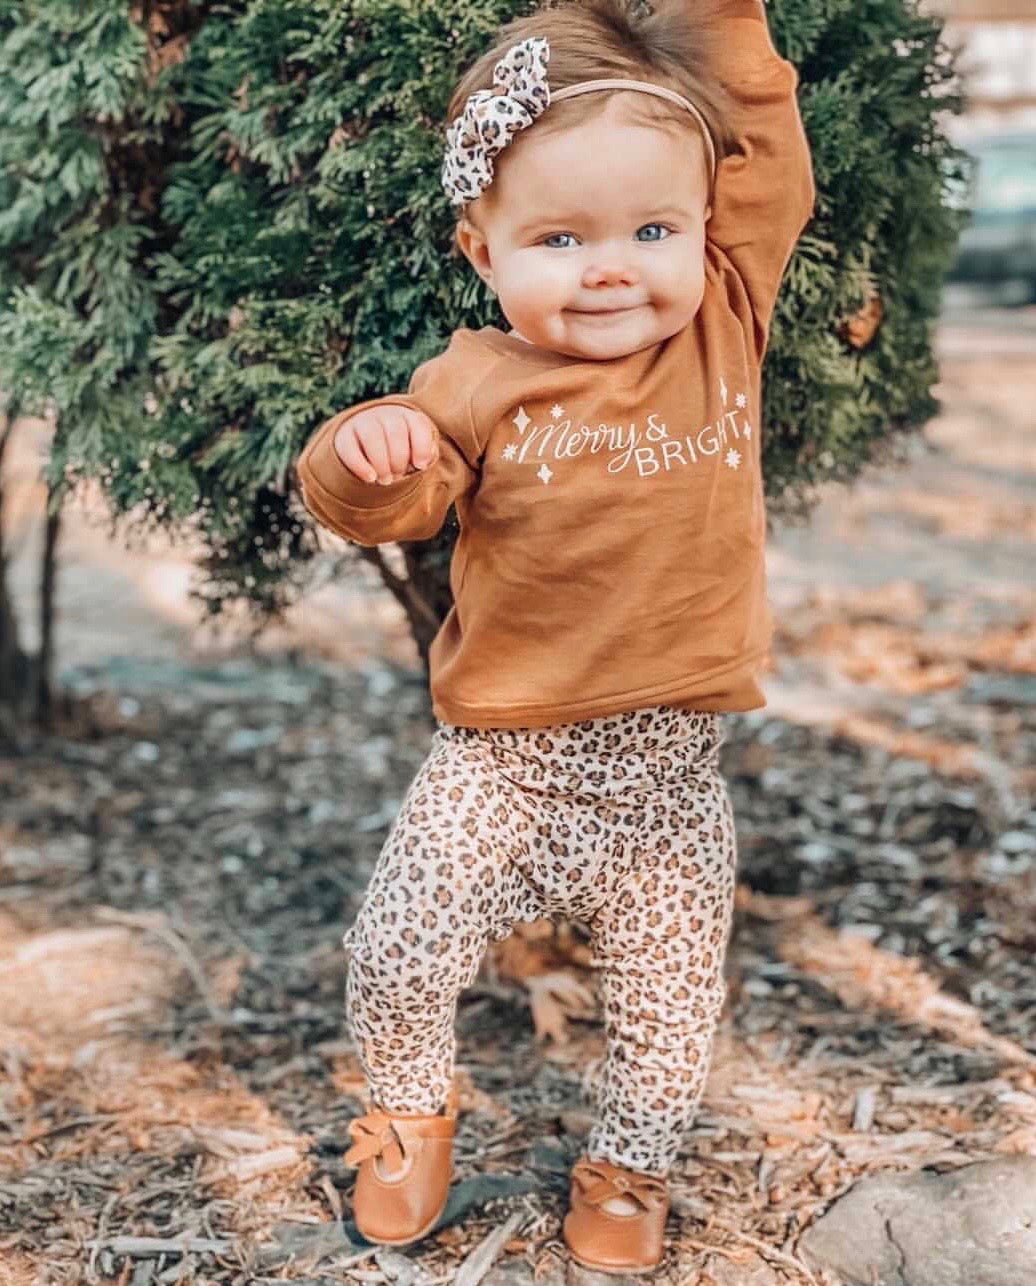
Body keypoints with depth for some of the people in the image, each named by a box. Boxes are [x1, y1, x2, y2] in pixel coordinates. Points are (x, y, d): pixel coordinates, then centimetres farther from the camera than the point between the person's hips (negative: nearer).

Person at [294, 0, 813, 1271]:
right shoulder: (481, 385, -11)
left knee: (668, 1003, 12)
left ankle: (627, 1166, 41)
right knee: (398, 953, 2)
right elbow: (384, 504, -5)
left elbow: (765, 147, -1)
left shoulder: (724, 325, -5)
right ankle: (410, 1113, 35)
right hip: (502, 761, -1)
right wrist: (364, 449, -27)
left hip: (670, 777, 2)